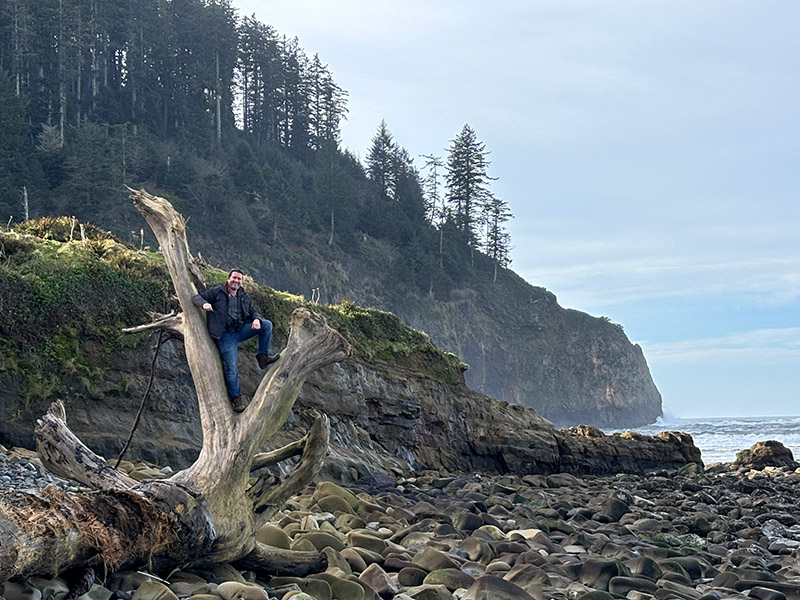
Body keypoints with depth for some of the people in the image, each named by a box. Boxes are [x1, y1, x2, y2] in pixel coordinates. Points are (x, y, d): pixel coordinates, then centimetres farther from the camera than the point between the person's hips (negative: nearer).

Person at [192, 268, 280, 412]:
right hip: (226, 335, -4)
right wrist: (204, 304, -23)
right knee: (231, 368, -9)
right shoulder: (217, 292, 1)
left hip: (241, 330, 4)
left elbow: (252, 310, 16)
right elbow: (197, 297, 2)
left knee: (267, 324, -14)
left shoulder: (243, 296, 14)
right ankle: (236, 398, 4)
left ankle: (263, 356, -5)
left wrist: (256, 319, -9)